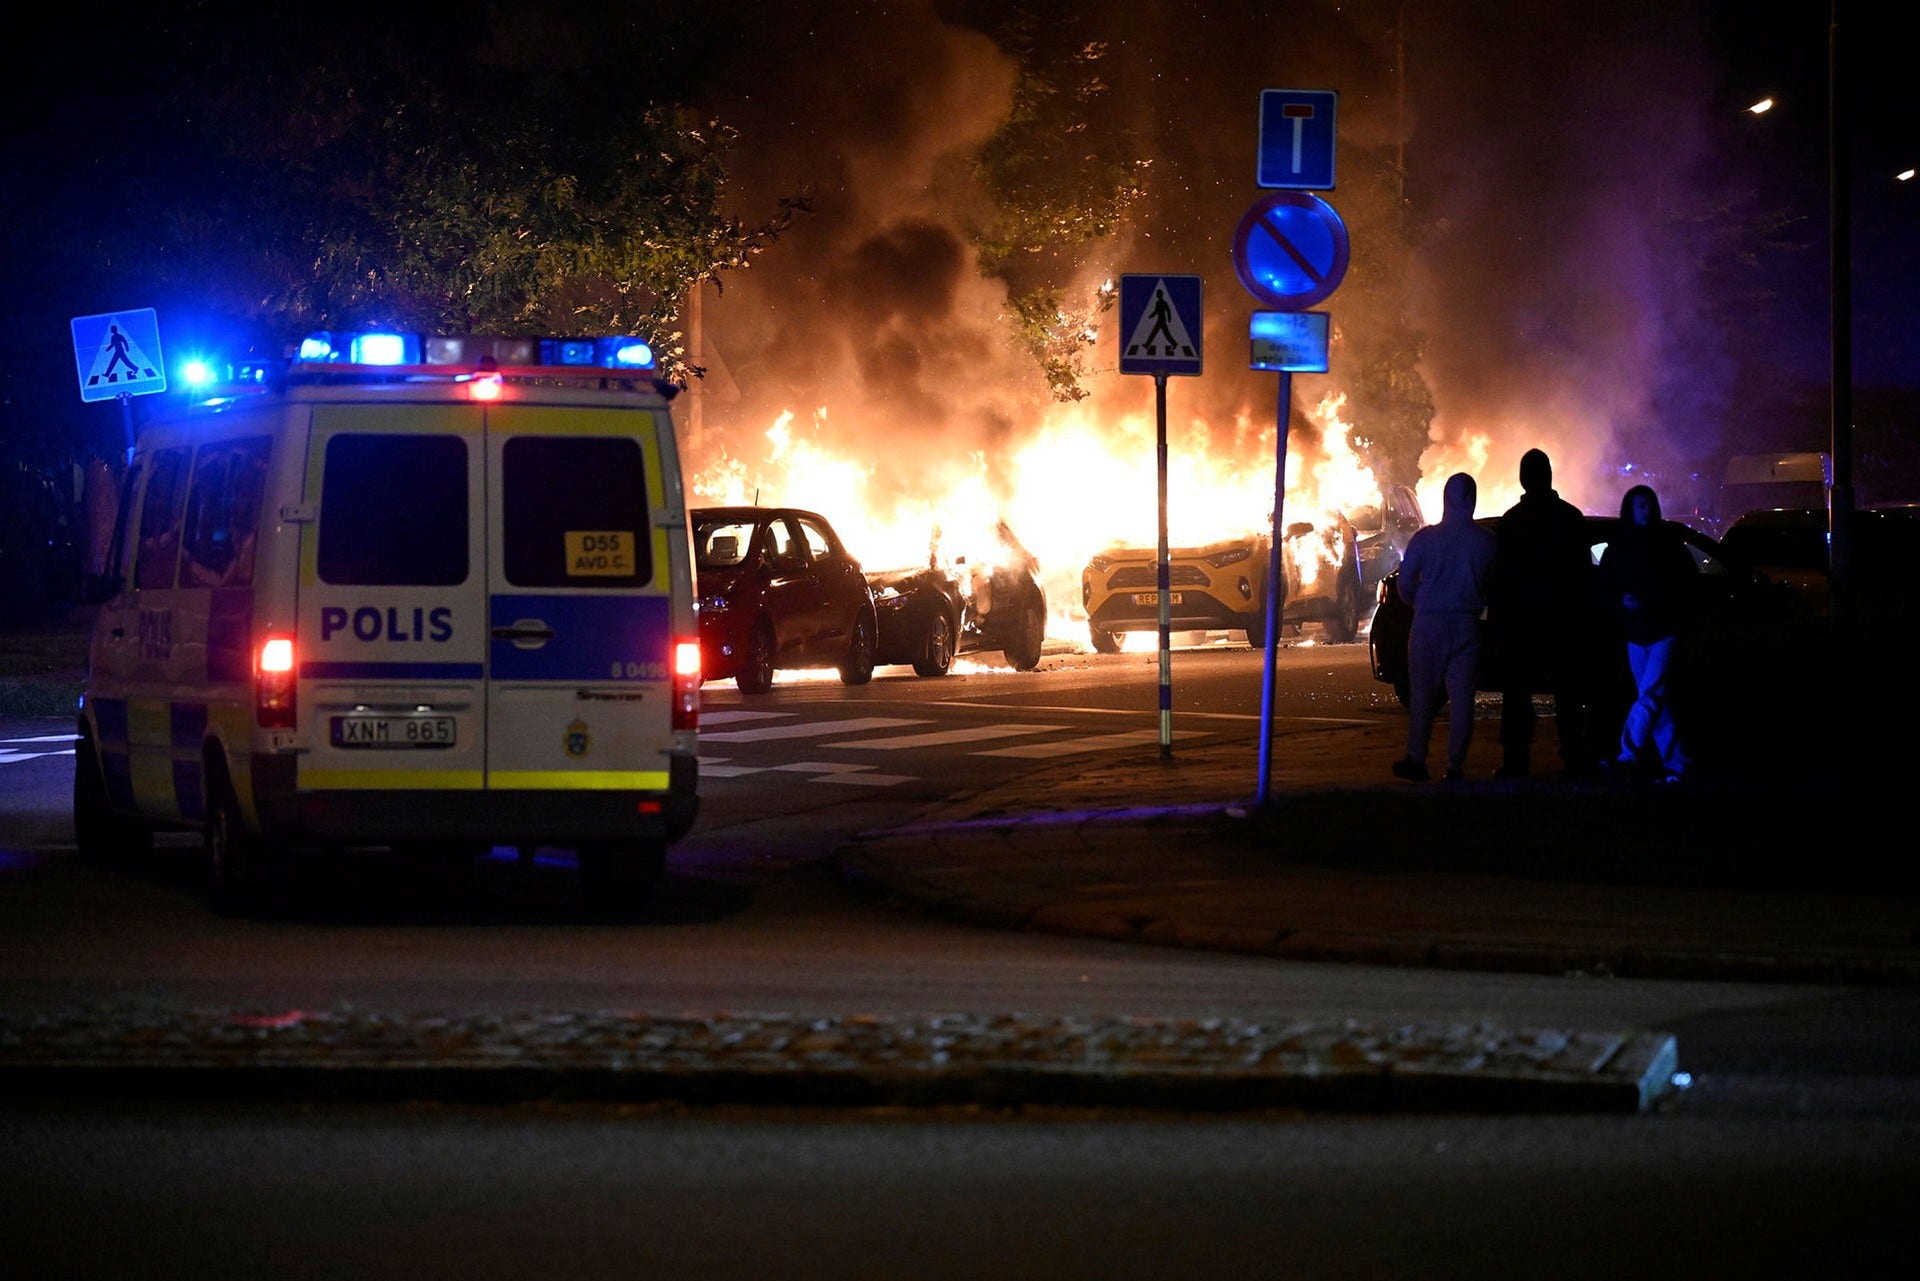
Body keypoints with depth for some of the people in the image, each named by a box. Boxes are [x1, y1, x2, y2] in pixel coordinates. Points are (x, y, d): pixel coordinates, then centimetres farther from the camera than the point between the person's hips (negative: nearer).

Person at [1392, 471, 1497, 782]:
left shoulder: (1424, 538, -5)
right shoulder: (1486, 541, -3)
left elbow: (1405, 584, -1)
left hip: (1429, 624, -1)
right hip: (1468, 625, 1)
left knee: (1422, 695, 8)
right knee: (1462, 696, 3)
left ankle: (1416, 760, 8)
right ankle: (1455, 765, 0)